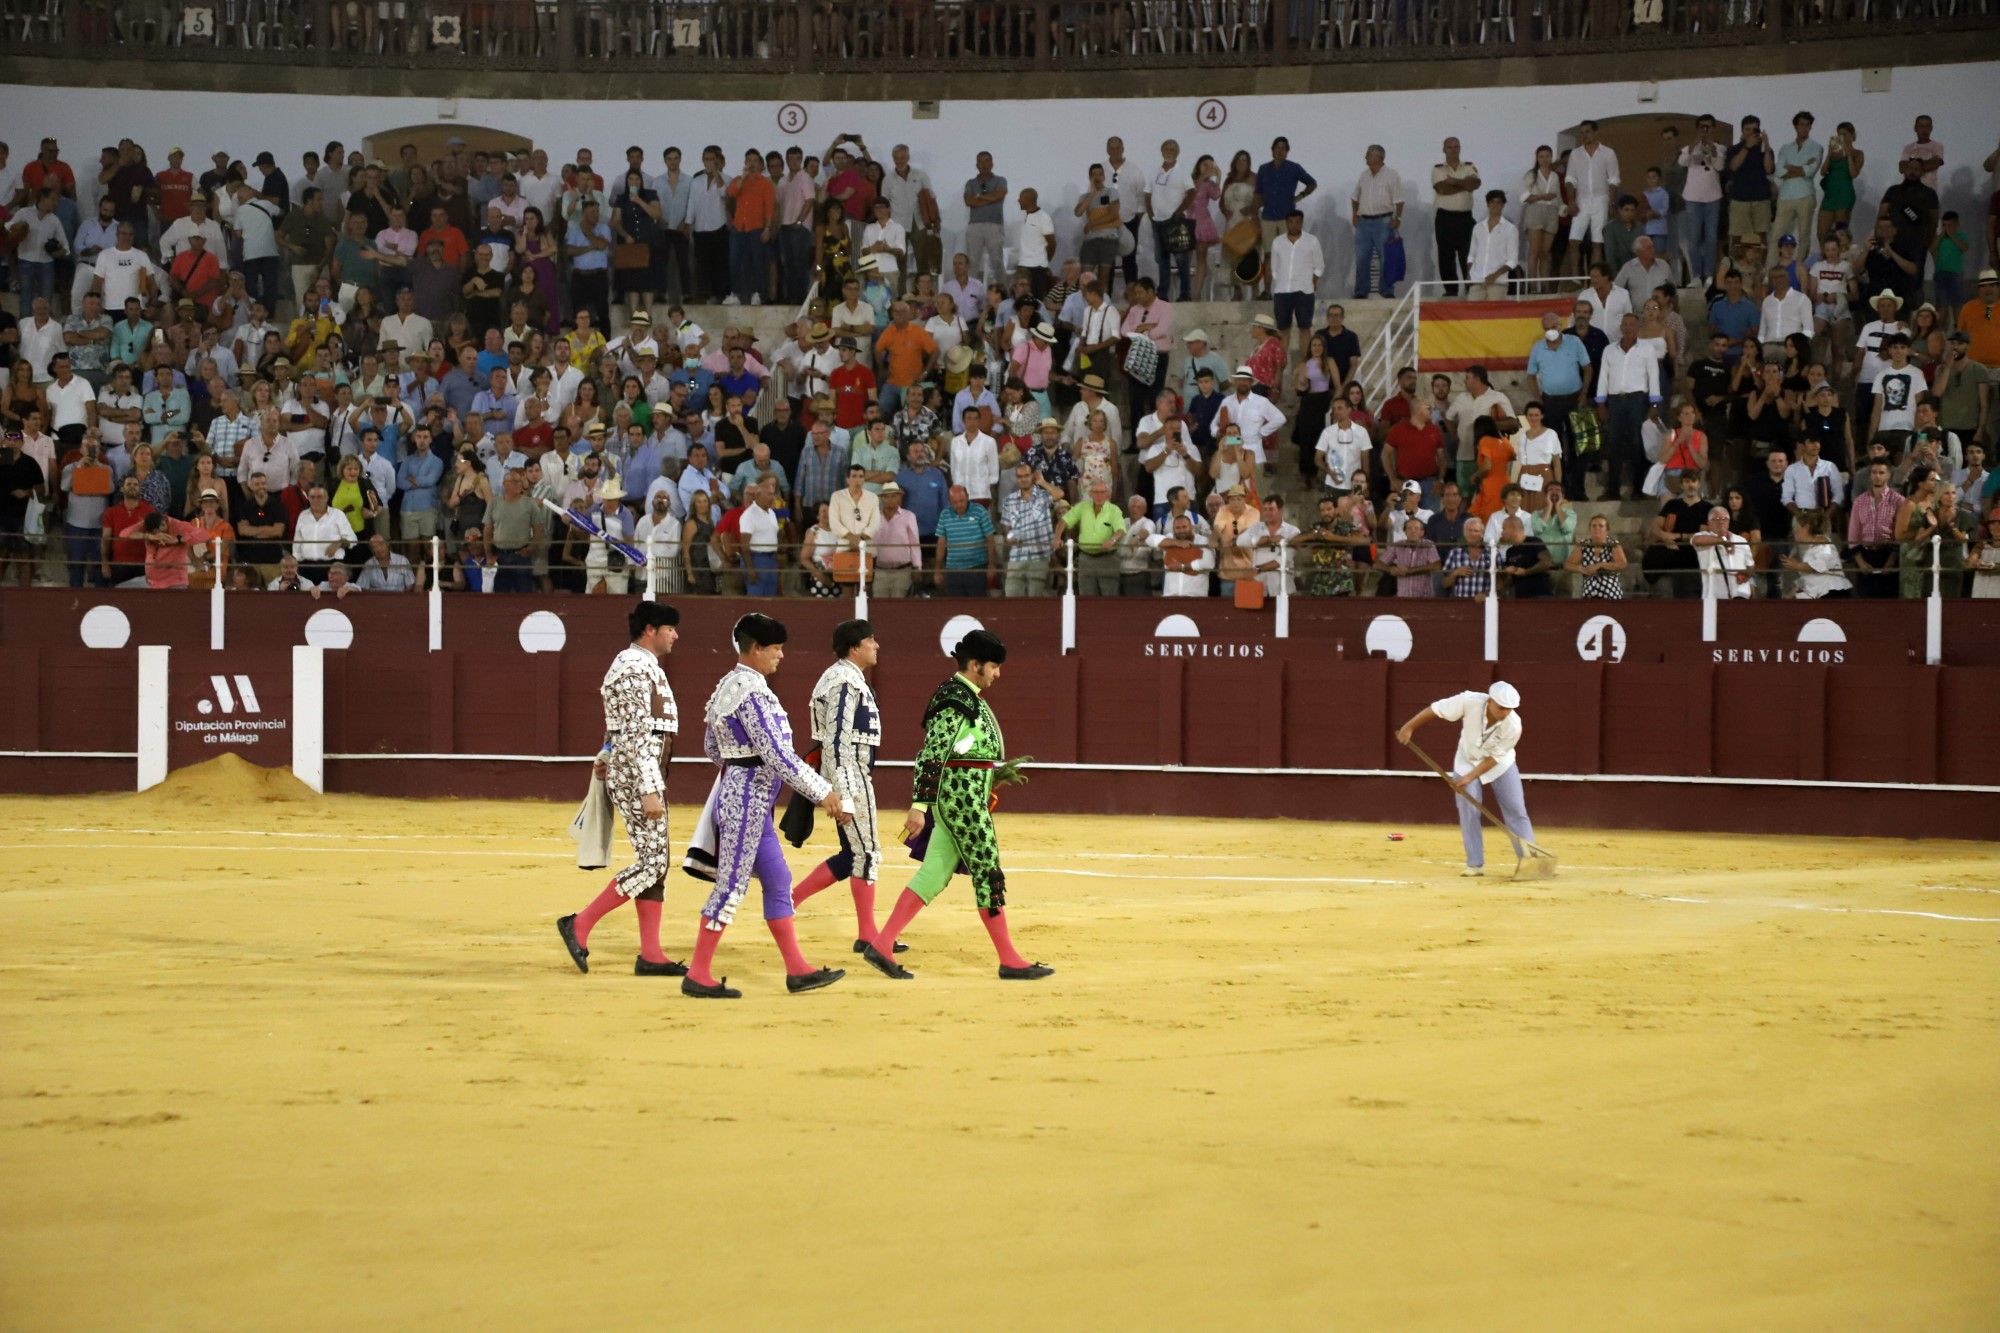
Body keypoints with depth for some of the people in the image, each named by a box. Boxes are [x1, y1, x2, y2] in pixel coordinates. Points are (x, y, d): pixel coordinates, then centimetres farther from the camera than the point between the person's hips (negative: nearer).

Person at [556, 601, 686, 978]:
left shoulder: (643, 665, 18)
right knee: (651, 864, -11)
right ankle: (579, 925, -5)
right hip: (637, 777, -11)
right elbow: (637, 735, -21)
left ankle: (650, 954, 9)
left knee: (656, 863, 8)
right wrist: (650, 790, -23)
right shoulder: (636, 668, -15)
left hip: (646, 774, 11)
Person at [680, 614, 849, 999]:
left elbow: (712, 748, 19)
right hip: (747, 801, -10)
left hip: (748, 801, 10)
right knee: (731, 886, -4)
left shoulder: (727, 685, 11)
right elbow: (776, 754, -23)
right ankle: (698, 976, 2)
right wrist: (823, 793, -18)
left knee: (778, 881, 13)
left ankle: (797, 969, 17)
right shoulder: (752, 691, -19)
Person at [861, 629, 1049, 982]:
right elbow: (930, 755, -21)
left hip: (962, 799, 10)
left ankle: (882, 946, 8)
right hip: (961, 799, -10)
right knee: (989, 876, -3)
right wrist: (919, 805, -24)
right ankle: (1010, 961, 3)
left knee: (934, 875, 9)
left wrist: (997, 774, 20)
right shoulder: (955, 700, -16)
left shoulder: (969, 698, 14)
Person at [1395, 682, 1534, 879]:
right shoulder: (1471, 702, -34)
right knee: (1468, 811, -7)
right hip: (1467, 761, 0)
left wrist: (1470, 777, -31)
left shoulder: (1513, 726, -32)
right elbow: (1436, 710, -22)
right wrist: (1409, 727, -21)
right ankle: (1475, 864, 2)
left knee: (1516, 811, -3)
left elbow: (1494, 757, -24)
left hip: (1500, 764, 0)